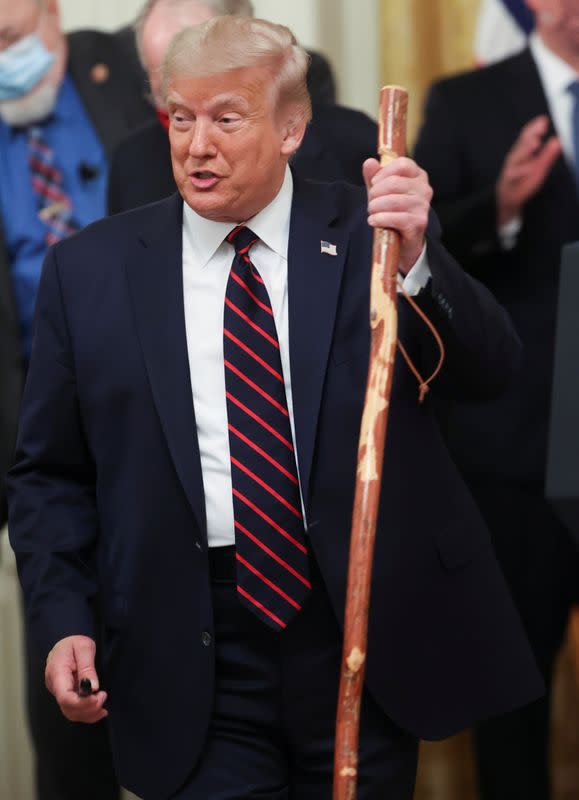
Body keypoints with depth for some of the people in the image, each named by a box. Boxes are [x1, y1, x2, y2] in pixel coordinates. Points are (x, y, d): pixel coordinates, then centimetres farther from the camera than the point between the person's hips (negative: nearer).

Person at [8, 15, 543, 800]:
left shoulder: (363, 234, 0)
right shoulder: (90, 269, 3)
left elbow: (491, 372, -9)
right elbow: (50, 474, 8)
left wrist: (416, 259, -25)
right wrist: (63, 619, -5)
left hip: (366, 628, 0)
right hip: (193, 660, 0)